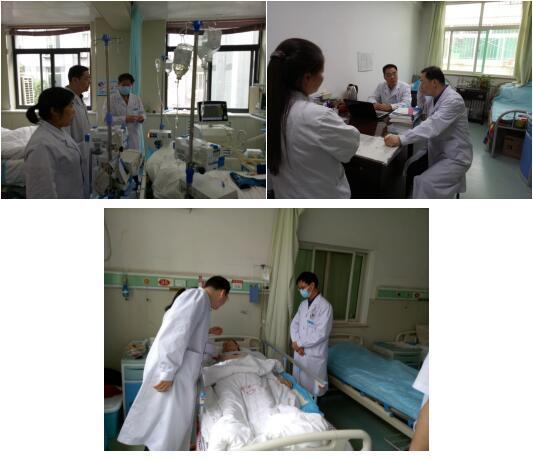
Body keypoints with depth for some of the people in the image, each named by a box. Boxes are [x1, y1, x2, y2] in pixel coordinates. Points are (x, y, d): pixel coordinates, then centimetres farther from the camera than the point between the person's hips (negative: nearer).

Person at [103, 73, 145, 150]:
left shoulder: (137, 99, 11)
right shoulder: (111, 99, -2)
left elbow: (142, 113, 16)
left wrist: (142, 117, -9)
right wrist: (124, 119, -22)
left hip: (134, 138, 3)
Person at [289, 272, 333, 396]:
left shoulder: (325, 306, -17)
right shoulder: (303, 304, 8)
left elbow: (321, 334, -22)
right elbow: (294, 323, 11)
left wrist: (300, 343, -15)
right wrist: (295, 343, -7)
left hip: (315, 354, -7)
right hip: (299, 351, 7)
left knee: (312, 387, 4)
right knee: (298, 383, 16)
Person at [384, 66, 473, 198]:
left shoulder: (453, 101, -24)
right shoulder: (434, 97, 5)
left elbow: (432, 127, -36)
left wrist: (400, 139, -41)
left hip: (454, 157, -9)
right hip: (437, 150, 9)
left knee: (424, 182, -24)